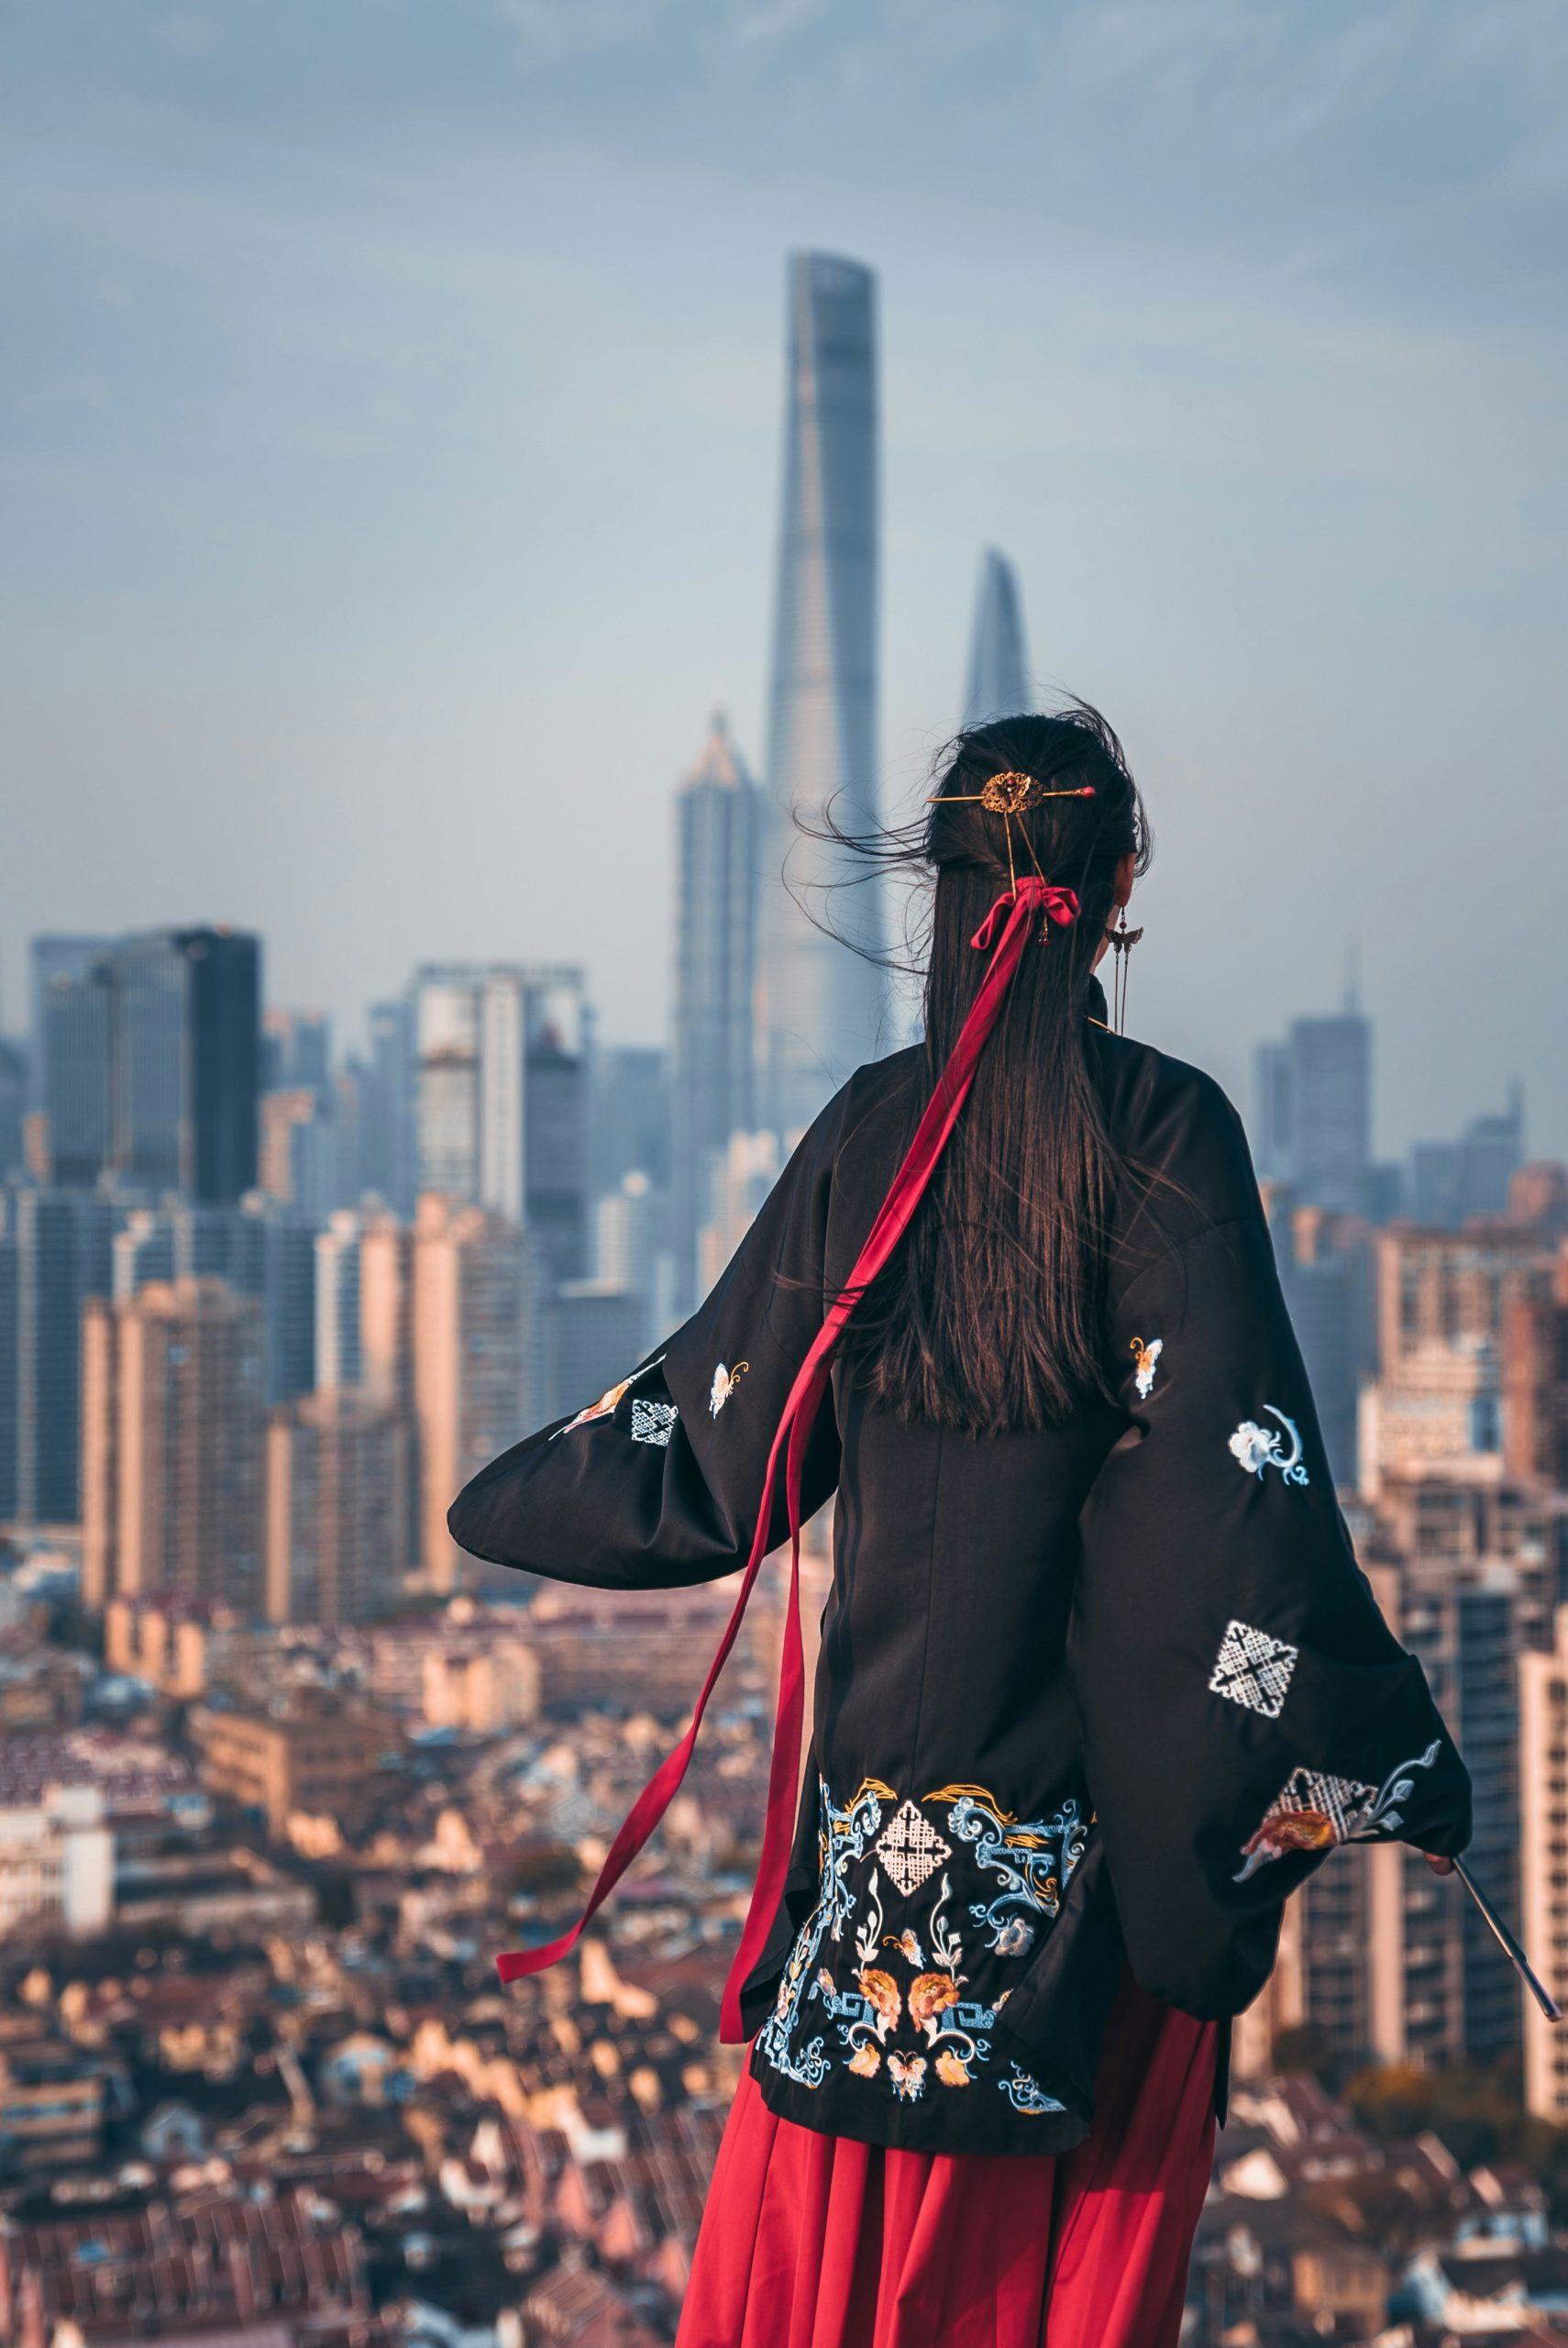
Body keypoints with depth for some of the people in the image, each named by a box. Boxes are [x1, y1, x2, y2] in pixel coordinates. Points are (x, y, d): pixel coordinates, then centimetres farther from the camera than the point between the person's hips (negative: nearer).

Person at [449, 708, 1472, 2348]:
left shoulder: (872, 1126, -2)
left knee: (847, 2163, 12)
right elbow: (1232, 1465, -17)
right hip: (1099, 1773, -2)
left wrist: (507, 1504, 22)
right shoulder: (1165, 1131, -11)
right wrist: (1388, 1762, -13)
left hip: (891, 1689, 3)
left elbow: (723, 1417, 4)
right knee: (1080, 2184, 11)